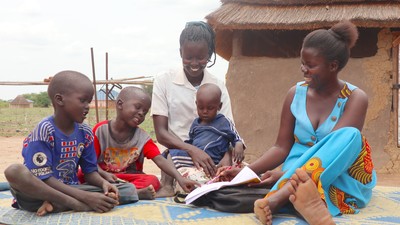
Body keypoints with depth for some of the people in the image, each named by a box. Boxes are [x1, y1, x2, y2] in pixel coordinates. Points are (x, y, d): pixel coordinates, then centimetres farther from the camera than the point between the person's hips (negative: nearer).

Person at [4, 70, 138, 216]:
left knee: (130, 190, -10)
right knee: (14, 171, -37)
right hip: (39, 193, -6)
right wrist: (86, 197, -26)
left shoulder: (85, 133, 2)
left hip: (69, 190, 6)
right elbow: (44, 179, -20)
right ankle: (77, 205, -30)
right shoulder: (44, 131, -16)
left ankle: (56, 205, -21)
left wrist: (104, 183, -17)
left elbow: (90, 171, 8)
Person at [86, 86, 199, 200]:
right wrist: (105, 174, -27)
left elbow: (160, 160, -15)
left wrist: (179, 178, -31)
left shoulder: (142, 138, -2)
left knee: (153, 181, -26)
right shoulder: (100, 130, -4)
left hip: (130, 178, 1)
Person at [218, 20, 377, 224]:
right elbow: (282, 147, 2)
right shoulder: (296, 94, 3)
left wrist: (284, 174, -30)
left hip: (344, 181, -1)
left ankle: (279, 197, -48)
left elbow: (332, 150, -20)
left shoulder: (355, 99, -8)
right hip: (296, 173, 1)